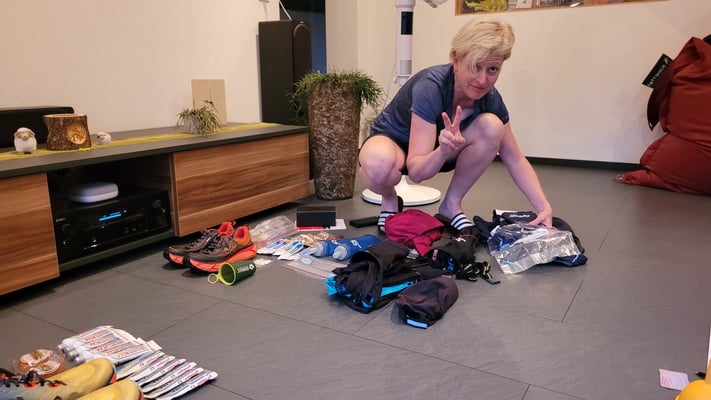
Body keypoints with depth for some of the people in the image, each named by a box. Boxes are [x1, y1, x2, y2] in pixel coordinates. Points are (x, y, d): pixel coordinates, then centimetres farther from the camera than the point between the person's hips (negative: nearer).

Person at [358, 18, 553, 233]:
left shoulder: (490, 98, -17)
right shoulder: (430, 87, -33)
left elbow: (515, 159, -11)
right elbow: (415, 171, -36)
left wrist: (544, 206, -24)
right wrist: (443, 151, -56)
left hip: (436, 153, 5)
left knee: (492, 126, -23)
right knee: (380, 165, -42)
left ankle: (451, 205, -6)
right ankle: (389, 200, -5)